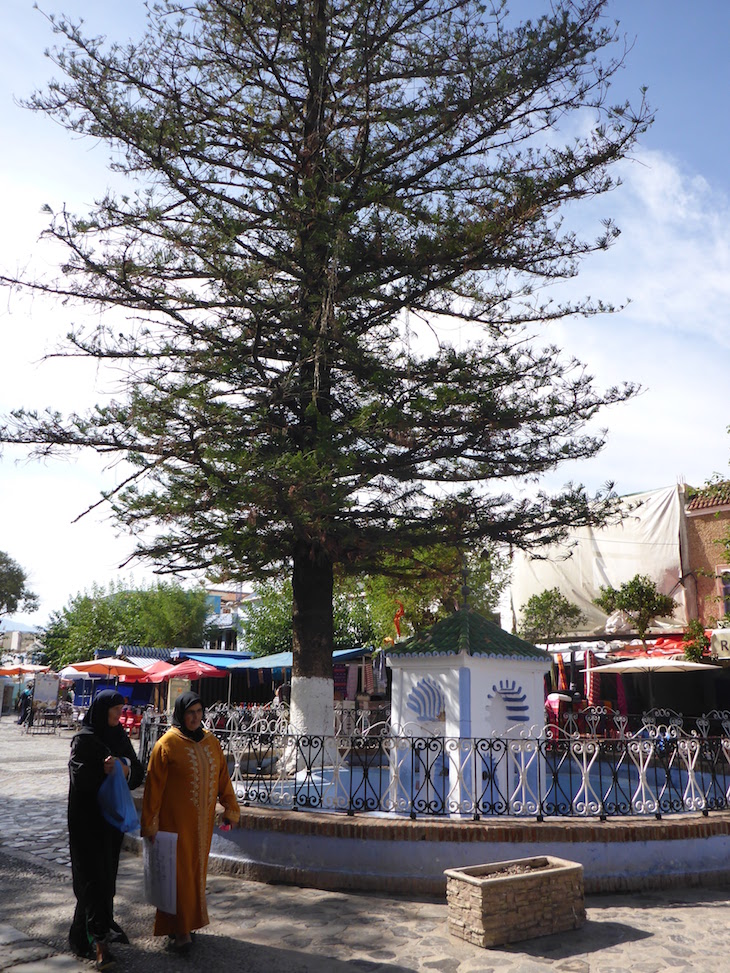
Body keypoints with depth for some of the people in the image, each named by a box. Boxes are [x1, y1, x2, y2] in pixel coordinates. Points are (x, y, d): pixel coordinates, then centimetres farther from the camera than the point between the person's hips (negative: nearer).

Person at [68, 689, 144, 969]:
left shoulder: (120, 736, 7)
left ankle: (103, 922, 28)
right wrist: (103, 770, -31)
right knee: (94, 874, -8)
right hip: (88, 816, -6)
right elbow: (77, 775, -17)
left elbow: (139, 772, 6)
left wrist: (127, 770, -15)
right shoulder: (84, 738, -10)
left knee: (108, 871, 13)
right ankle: (98, 939, -10)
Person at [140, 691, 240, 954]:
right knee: (178, 873, 1)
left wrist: (231, 807, 12)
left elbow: (222, 776, 11)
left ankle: (188, 922, 29)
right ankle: (177, 931, 12)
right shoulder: (167, 743, -12)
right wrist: (149, 823, -10)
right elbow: (154, 785, -10)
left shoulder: (210, 741, 5)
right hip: (175, 821, -5)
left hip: (202, 821, 5)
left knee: (196, 871, 14)